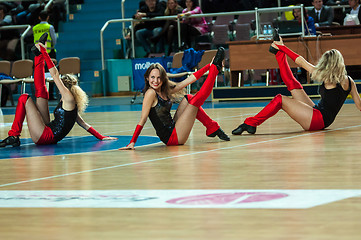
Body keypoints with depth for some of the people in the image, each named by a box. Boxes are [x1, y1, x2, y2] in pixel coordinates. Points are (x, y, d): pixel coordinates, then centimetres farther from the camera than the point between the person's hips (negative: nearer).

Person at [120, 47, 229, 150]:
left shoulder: (165, 91, 8)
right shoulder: (151, 93, -15)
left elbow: (190, 79, 12)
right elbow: (143, 119, -17)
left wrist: (208, 66, 12)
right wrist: (132, 143, -24)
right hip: (171, 138, -9)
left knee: (188, 99, 14)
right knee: (195, 101, -3)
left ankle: (212, 128, 19)